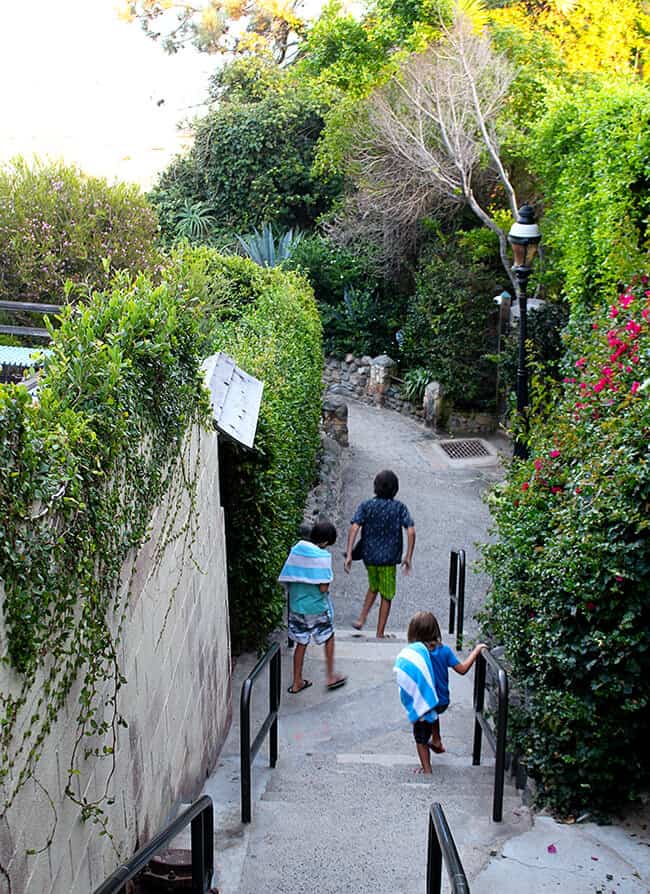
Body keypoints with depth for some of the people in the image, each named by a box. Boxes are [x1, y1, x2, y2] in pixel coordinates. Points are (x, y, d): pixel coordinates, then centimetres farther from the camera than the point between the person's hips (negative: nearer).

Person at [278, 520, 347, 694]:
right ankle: (330, 676, 25)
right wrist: (327, 587, 0)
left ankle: (297, 682, 24)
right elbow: (323, 588, -21)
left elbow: (286, 581, 1)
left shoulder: (296, 550, -1)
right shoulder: (322, 556, -19)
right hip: (317, 607, -5)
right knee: (328, 638, 18)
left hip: (296, 606, 5)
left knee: (301, 643, 17)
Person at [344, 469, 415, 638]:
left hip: (369, 556, 2)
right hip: (389, 558, -2)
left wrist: (349, 555, -17)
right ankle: (380, 634, 16)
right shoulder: (399, 507, -7)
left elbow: (354, 528, -16)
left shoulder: (366, 506, -5)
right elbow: (411, 532, -15)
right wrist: (408, 558, -10)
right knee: (386, 596, 12)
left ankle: (361, 619, 18)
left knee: (373, 587, 28)